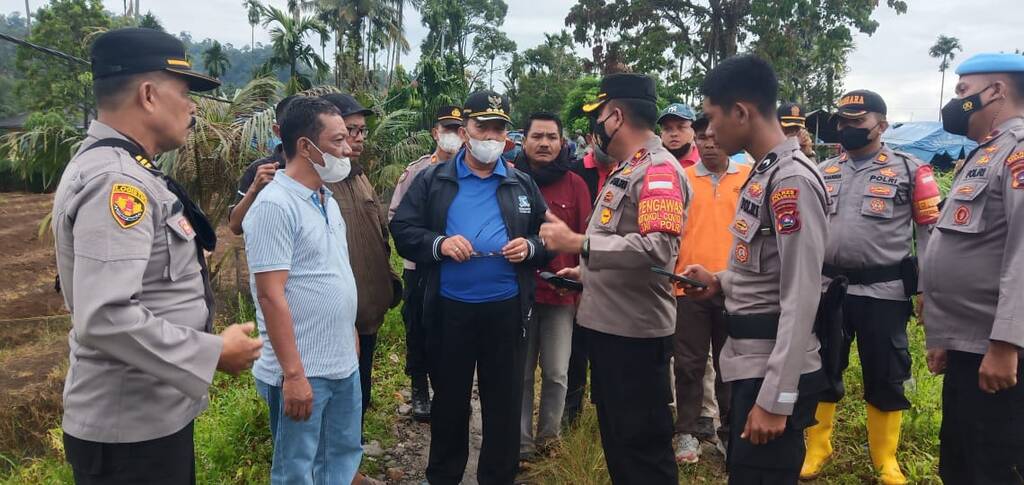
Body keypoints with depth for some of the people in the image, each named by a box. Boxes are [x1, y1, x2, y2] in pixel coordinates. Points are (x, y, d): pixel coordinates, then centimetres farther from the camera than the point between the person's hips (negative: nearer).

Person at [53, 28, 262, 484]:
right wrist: (213, 352, -22)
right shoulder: (115, 180, -23)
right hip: (131, 427, -10)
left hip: (155, 412, 10)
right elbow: (104, 318, -31)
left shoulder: (122, 170, 9)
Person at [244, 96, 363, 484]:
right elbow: (271, 295, -21)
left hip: (343, 363, 8)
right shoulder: (275, 205, -18)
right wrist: (293, 373, -22)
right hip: (302, 371, -8)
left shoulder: (327, 200, 9)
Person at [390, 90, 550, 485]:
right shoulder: (432, 181, 3)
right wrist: (439, 244, -17)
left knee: (504, 399, 11)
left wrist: (530, 247, -9)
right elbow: (402, 231, -1)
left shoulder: (523, 185, 9)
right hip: (450, 308, -1)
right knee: (449, 397, 13)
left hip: (506, 308, 1)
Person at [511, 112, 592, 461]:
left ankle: (549, 436, 27)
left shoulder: (575, 184, 2)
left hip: (561, 293, 0)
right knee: (520, 373, 8)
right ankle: (522, 443, 20)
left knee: (556, 373, 8)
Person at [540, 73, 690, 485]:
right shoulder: (627, 169, 16)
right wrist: (587, 271, 17)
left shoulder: (659, 169, -16)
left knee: (642, 443, 3)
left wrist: (578, 244, -28)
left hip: (636, 331, -10)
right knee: (615, 435, 22)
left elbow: (658, 248, -30)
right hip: (607, 323, 10)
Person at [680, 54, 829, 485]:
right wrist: (721, 283, 3)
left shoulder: (792, 179, -19)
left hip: (772, 371, -9)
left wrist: (776, 398, -22)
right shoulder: (763, 172, 11)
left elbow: (801, 299, -22)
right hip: (749, 362, 9)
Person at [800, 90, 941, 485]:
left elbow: (931, 230, -2)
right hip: (827, 287, 3)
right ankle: (817, 448, 27)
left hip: (884, 291, -3)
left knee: (885, 376, 8)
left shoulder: (910, 169, -2)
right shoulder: (822, 172, 9)